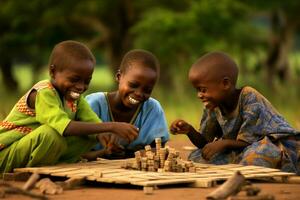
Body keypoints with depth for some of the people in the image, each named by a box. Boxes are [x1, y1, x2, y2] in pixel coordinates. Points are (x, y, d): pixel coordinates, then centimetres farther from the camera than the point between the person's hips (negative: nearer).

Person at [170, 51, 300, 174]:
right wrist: (190, 131, -12)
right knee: (197, 157, -4)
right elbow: (206, 144, 5)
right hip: (241, 152, 8)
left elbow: (249, 140, -22)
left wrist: (224, 143, -23)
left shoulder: (249, 99, -21)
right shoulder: (213, 106, -1)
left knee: (255, 154, -42)